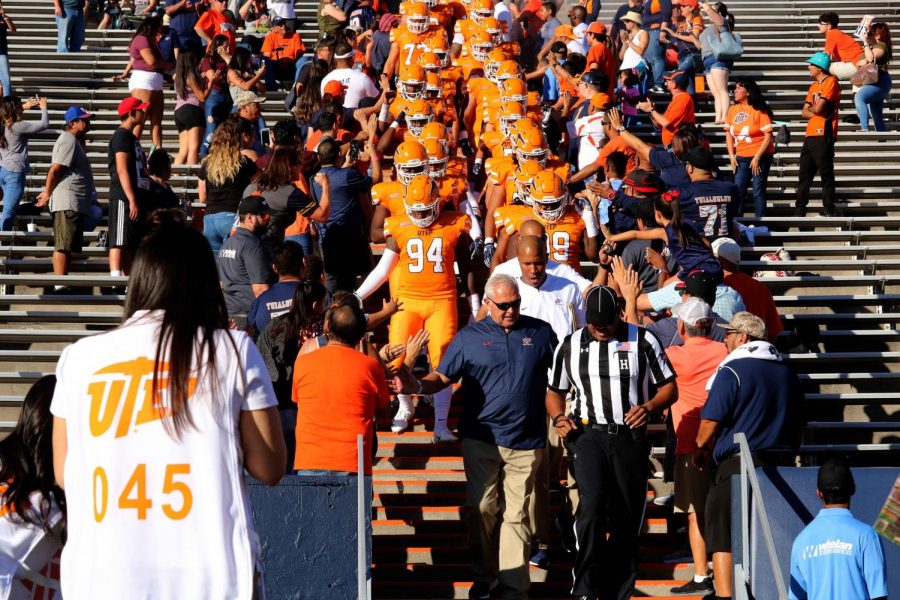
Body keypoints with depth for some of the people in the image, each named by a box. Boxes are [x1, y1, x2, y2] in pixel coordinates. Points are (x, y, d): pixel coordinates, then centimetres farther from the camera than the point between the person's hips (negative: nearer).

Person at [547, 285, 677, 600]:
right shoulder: (570, 346, 8)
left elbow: (669, 387, 6)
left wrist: (649, 407, -14)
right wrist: (559, 417, -3)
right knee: (591, 506, -21)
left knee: (627, 519, 6)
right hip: (588, 435, -1)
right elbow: (555, 391, 18)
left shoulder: (643, 341, 3)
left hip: (631, 437, 1)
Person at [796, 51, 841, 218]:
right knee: (804, 176, 9)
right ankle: (799, 211, 12)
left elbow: (818, 108, -15)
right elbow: (804, 112, 15)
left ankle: (829, 211, -2)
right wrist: (815, 111, -5)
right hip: (810, 135, 9)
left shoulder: (831, 82, -5)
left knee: (826, 174, -5)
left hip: (823, 135, -9)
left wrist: (811, 109, 7)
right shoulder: (814, 85, 21)